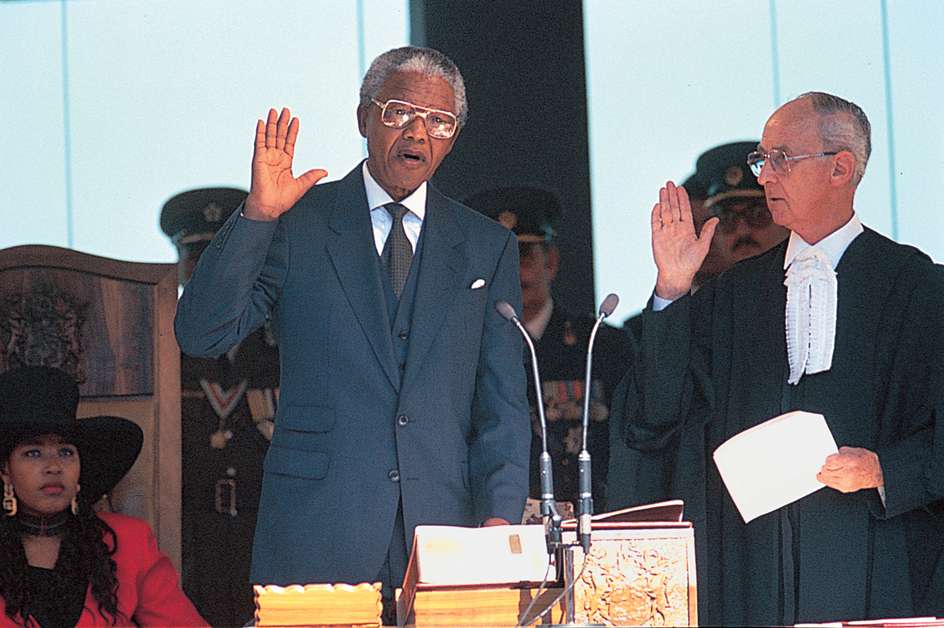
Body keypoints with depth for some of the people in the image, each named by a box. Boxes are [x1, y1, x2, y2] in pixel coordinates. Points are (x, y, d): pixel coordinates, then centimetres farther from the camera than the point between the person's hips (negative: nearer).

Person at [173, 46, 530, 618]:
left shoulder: (488, 246, 12)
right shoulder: (297, 225, 5)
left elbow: (503, 403, 9)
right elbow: (200, 335, -5)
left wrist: (500, 514, -6)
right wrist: (257, 215, -14)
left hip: (444, 528, 2)